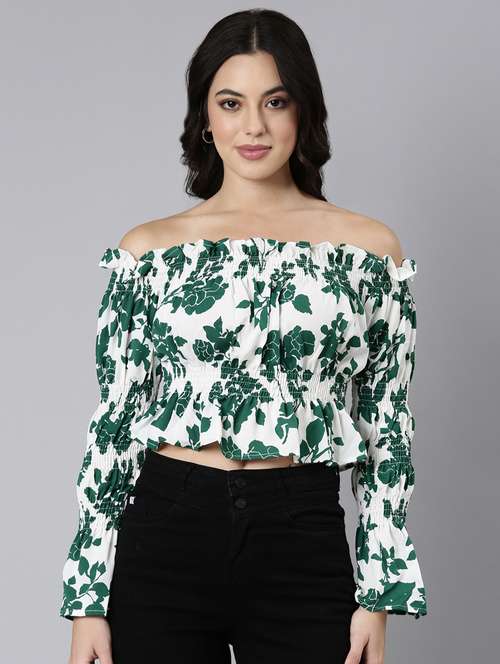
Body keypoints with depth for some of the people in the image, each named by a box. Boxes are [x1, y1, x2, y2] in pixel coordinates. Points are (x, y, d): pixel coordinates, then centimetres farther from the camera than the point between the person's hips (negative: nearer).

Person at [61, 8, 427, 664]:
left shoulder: (369, 247, 2)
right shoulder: (148, 251, 2)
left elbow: (388, 430, 4)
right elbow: (113, 424, 2)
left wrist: (379, 594, 0)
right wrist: (87, 597, -1)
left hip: (303, 543, 0)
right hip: (165, 537, 0)